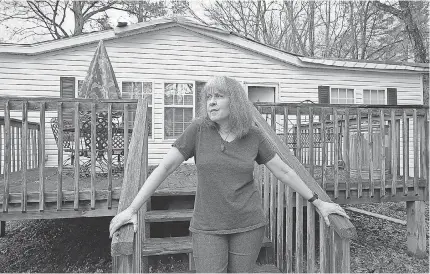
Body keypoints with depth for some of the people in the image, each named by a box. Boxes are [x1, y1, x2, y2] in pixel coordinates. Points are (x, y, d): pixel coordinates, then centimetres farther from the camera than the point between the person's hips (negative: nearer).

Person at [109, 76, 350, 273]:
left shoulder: (254, 136, -3)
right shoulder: (199, 130, -8)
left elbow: (283, 171, 4)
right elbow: (165, 167, -9)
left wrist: (319, 203, 8)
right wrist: (132, 209, -12)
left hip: (248, 226, 2)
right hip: (208, 227, -1)